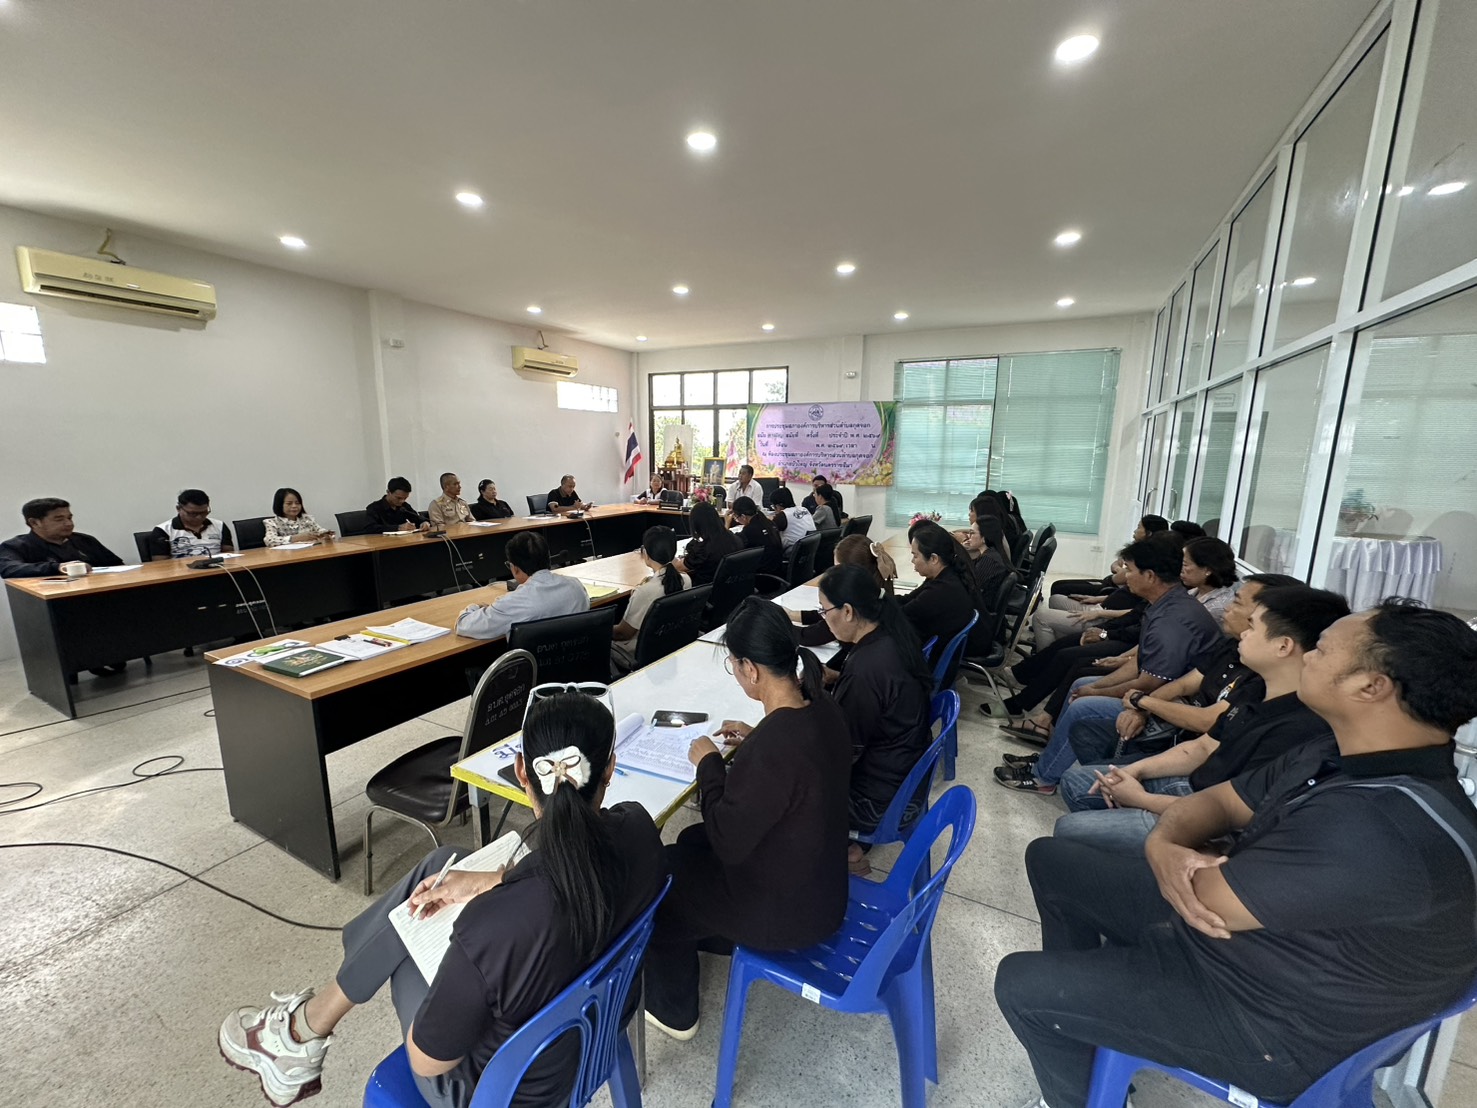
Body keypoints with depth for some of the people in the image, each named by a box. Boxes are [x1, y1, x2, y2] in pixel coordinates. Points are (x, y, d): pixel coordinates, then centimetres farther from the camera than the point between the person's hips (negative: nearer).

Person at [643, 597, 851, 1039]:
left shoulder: (770, 750, -37)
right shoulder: (821, 706, -12)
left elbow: (727, 842, -25)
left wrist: (709, 763, -15)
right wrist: (756, 739, 0)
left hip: (787, 912, -7)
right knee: (690, 841, 25)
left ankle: (674, 1011, 36)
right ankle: (709, 938, 48)